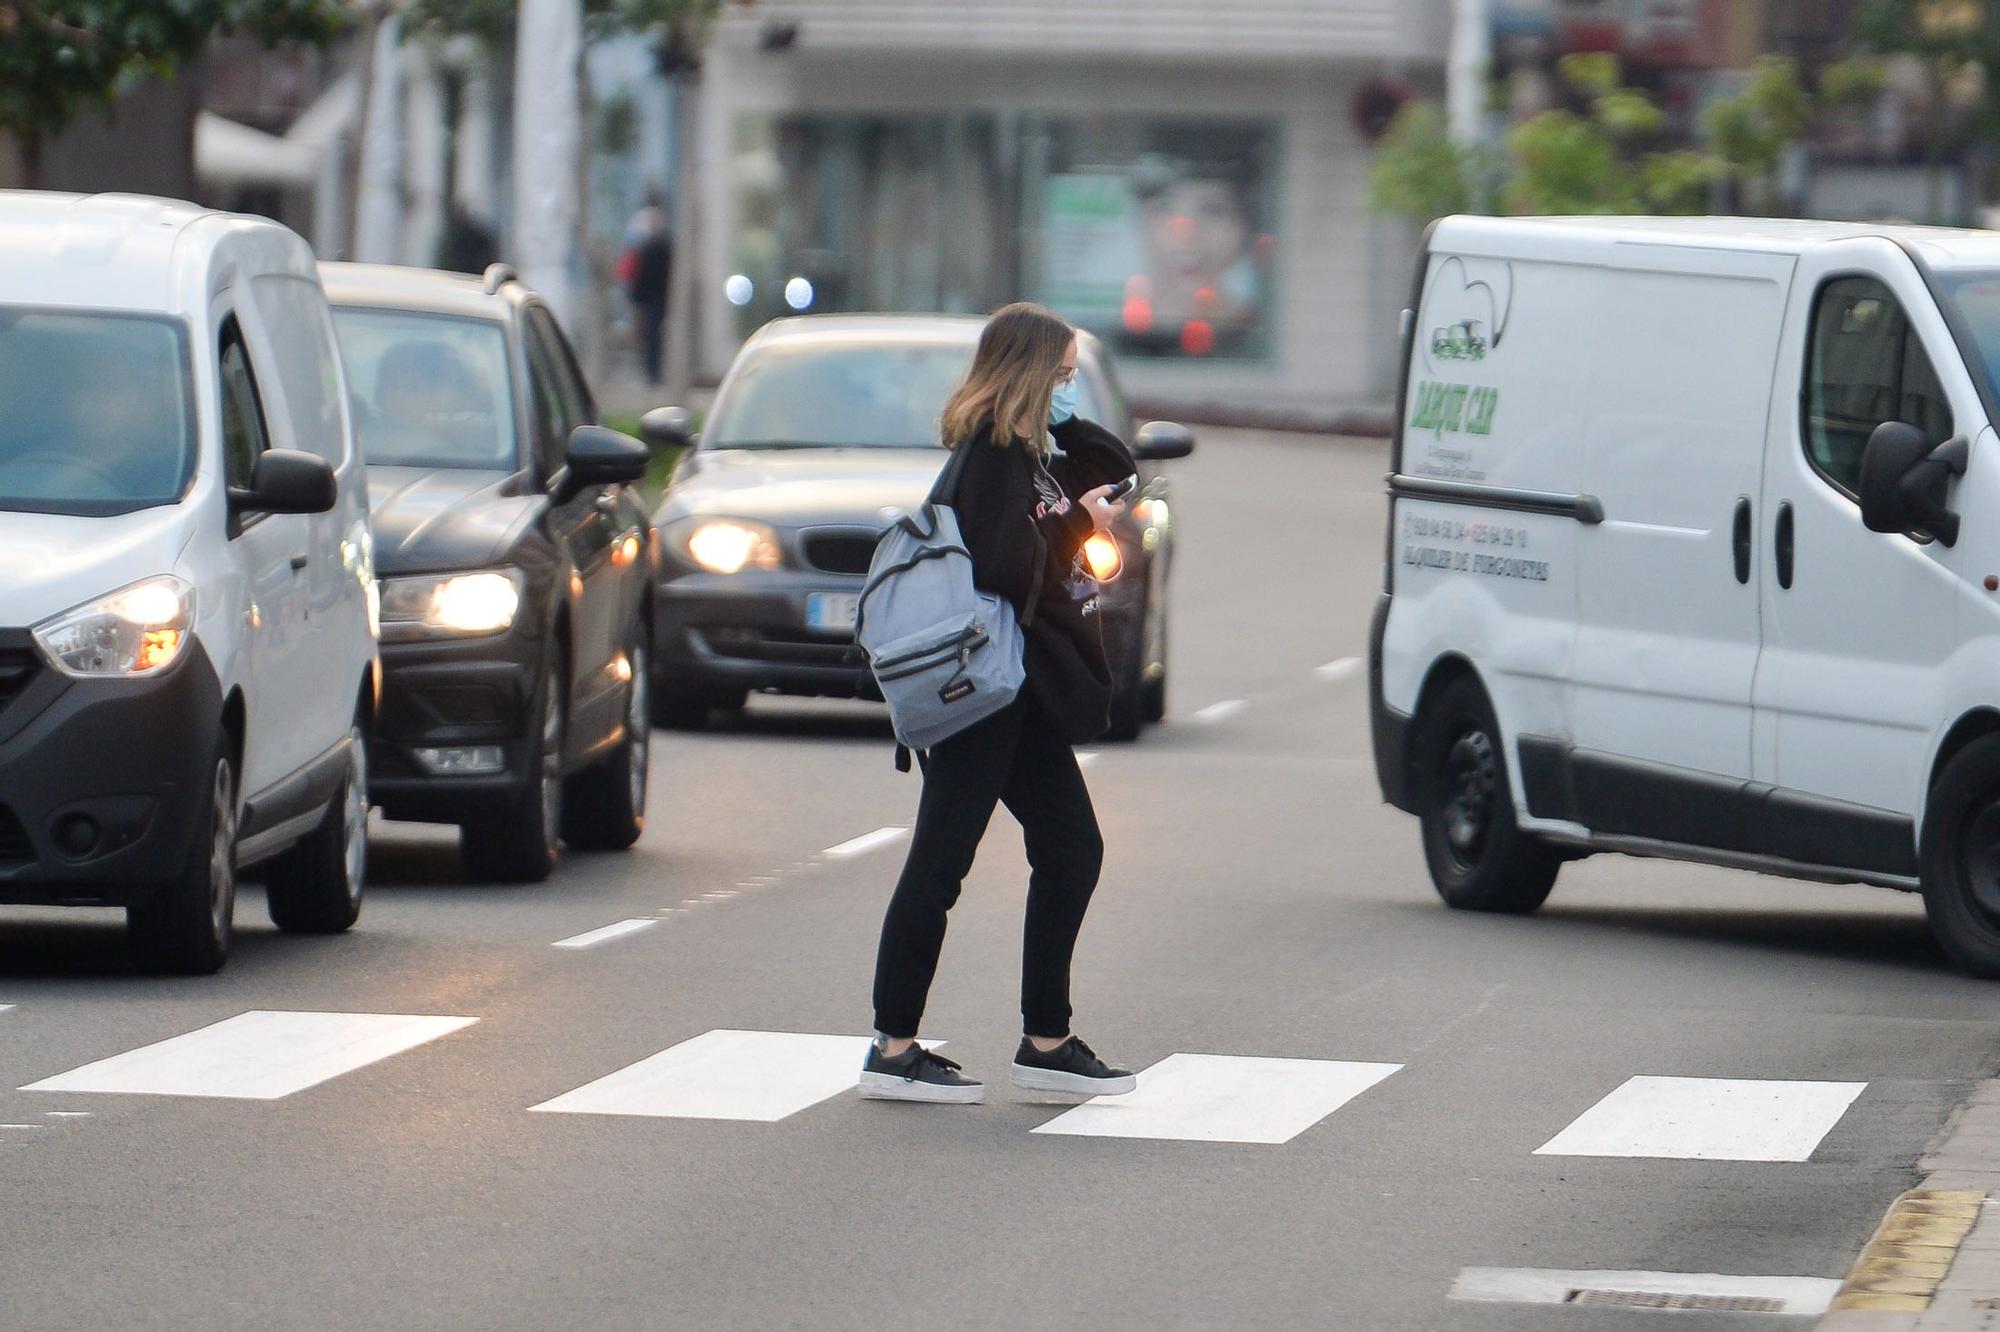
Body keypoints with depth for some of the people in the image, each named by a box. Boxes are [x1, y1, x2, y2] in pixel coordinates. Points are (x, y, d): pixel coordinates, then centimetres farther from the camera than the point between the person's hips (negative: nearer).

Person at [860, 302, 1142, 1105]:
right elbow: (1009, 570, -26)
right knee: (941, 861, -6)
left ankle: (1047, 1043, 17)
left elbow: (1117, 468, 25)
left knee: (1071, 851, 12)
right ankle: (893, 1051, -3)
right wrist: (1079, 525, -11)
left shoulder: (1025, 453, 14)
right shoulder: (992, 458, -15)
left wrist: (1065, 425, 8)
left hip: (1027, 697, 11)